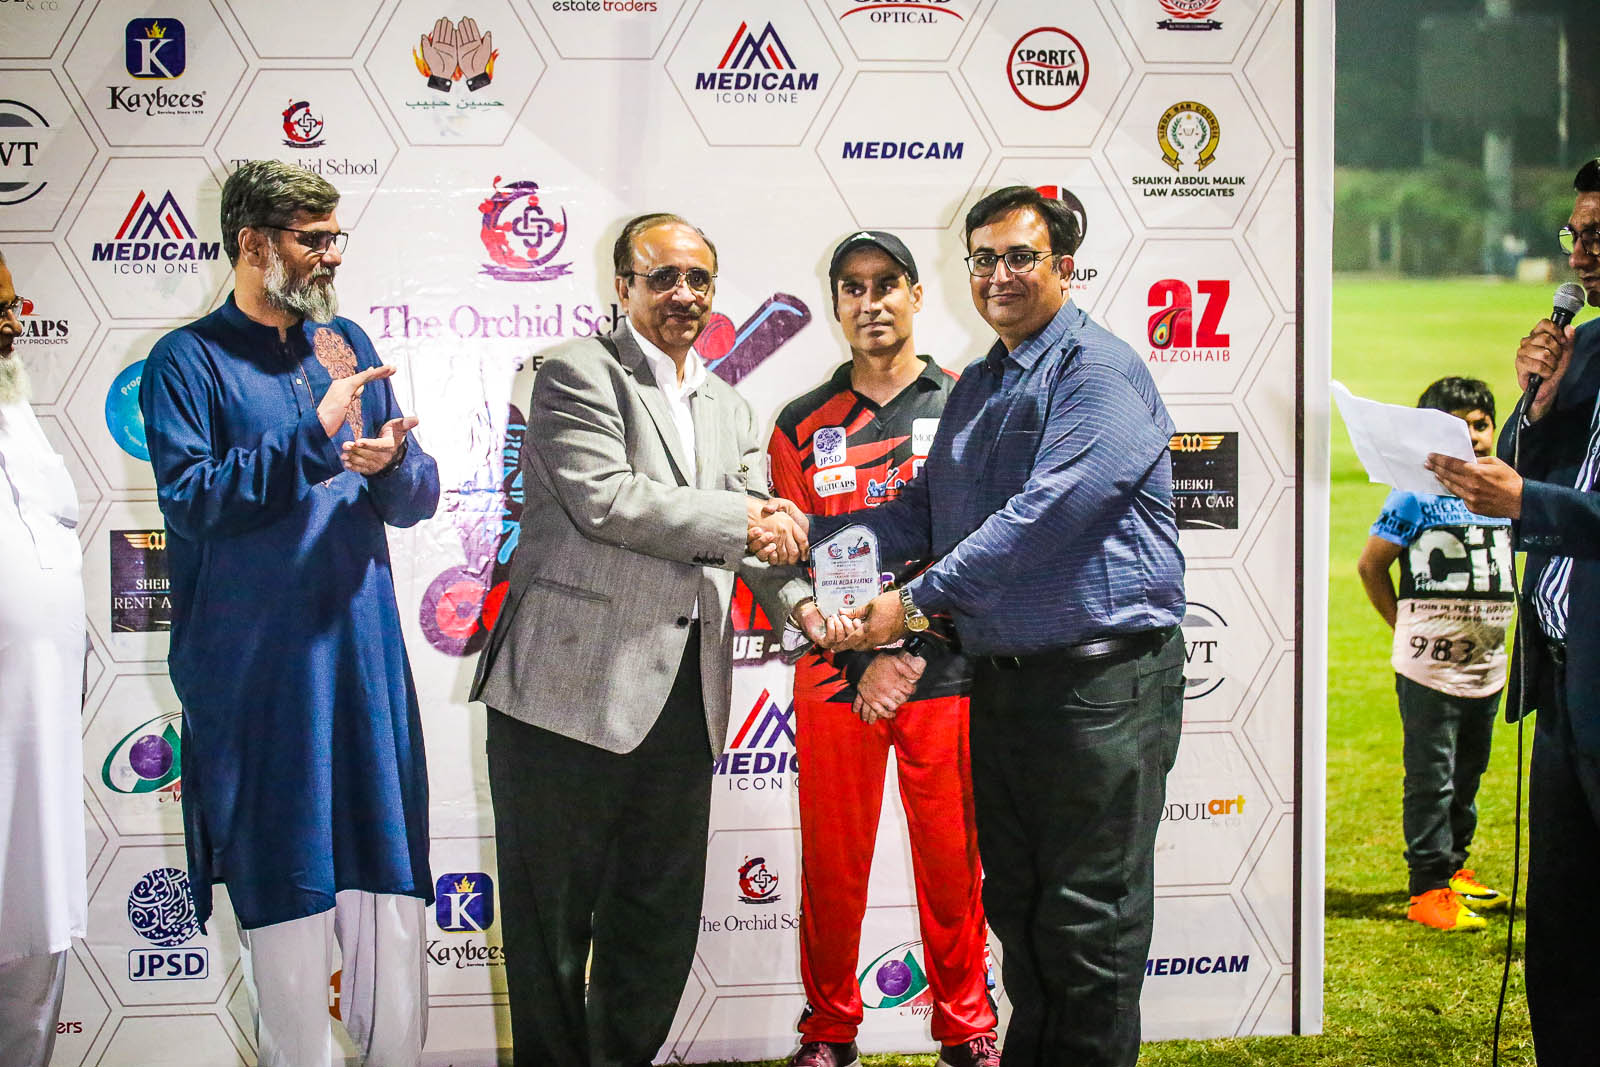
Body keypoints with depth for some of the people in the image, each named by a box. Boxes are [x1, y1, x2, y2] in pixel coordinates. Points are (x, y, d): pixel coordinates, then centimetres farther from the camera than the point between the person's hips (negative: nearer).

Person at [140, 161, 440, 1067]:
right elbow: (190, 498, -15)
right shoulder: (190, 361, -2)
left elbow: (420, 498, 13)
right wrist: (315, 436, -18)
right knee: (285, 882, 1)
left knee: (388, 870, 5)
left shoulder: (348, 345, 14)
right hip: (255, 667, -4)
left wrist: (392, 460, -10)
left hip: (363, 646, 5)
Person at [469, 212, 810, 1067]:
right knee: (553, 918, 4)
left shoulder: (730, 410, 19)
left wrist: (803, 602, -6)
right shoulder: (579, 373, -4)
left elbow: (752, 539, 13)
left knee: (661, 918, 12)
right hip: (570, 688, -6)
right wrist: (737, 517, -12)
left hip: (682, 699, 7)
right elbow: (606, 499, -17)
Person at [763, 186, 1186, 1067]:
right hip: (1001, 678, 9)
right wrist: (810, 533, 1)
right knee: (1014, 903, 16)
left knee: (1089, 922, -2)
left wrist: (918, 601, -20)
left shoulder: (1097, 372, -11)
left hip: (1100, 682, -9)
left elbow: (1043, 515, -21)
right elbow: (926, 514, 17)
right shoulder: (977, 387, 17)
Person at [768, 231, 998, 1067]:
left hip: (947, 673, -1)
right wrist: (864, 657, -8)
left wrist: (915, 641, -12)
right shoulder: (801, 427, 10)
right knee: (832, 862, 5)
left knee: (951, 856, 3)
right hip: (835, 677, 1)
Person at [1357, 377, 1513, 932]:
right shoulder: (1417, 495, -9)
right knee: (1431, 780, -2)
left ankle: (1455, 869, 31)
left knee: (1467, 775, 16)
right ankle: (1430, 890, 4)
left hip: (1486, 669, 6)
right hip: (1429, 669, -6)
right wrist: (1406, 627, -2)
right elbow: (1370, 564, -3)